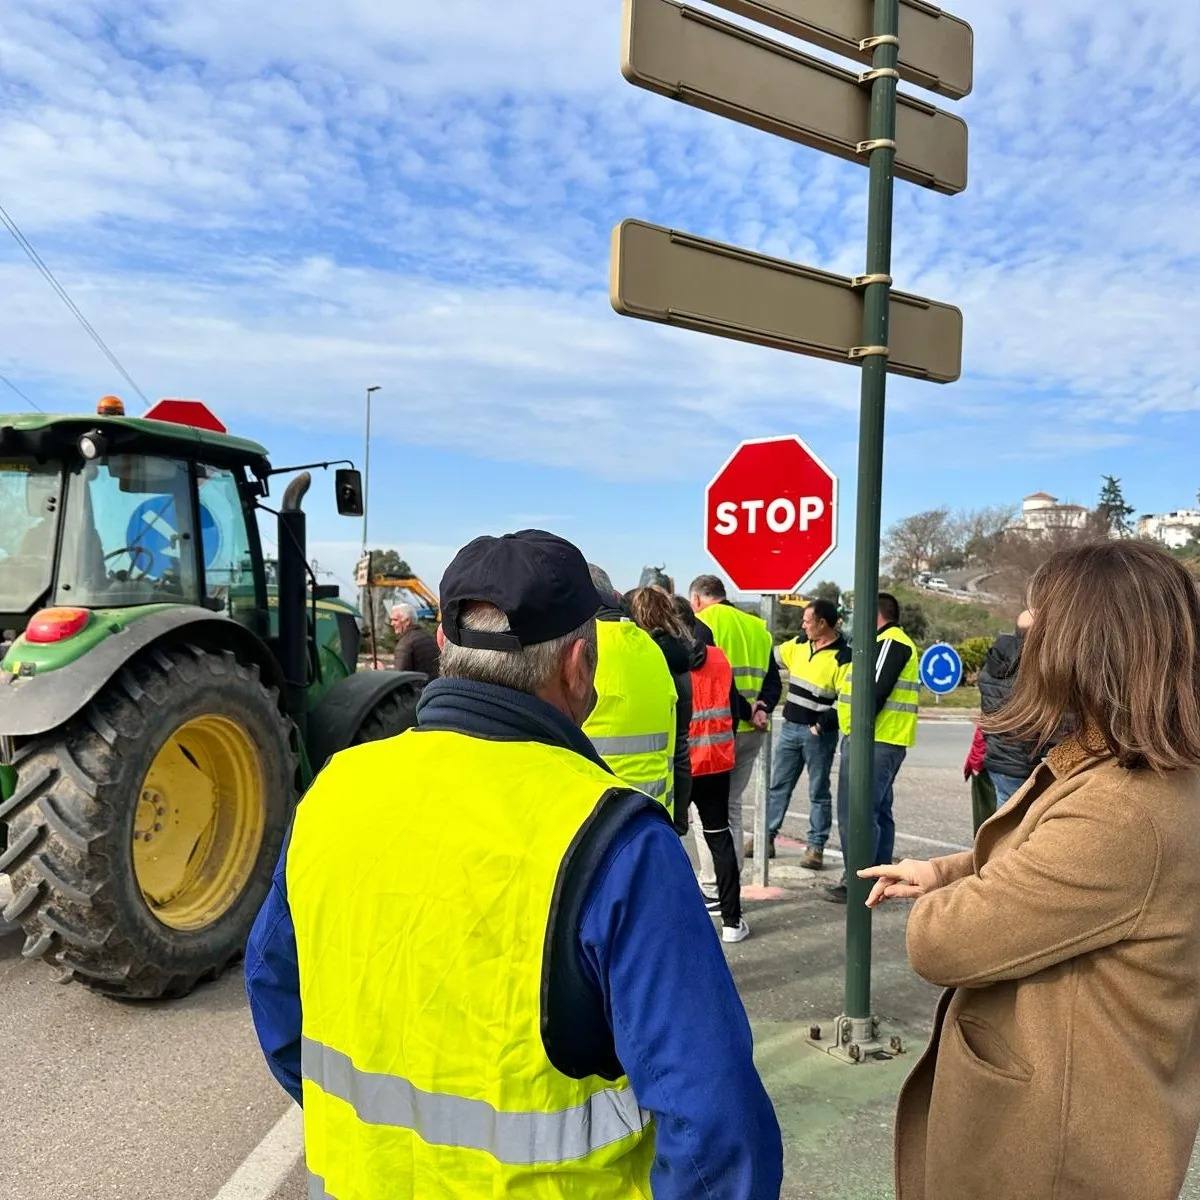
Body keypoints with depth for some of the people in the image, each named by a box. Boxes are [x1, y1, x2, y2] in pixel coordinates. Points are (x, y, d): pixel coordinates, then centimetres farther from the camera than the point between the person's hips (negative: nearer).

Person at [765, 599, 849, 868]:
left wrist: (822, 723, -20)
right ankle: (767, 836, 21)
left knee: (818, 792, 4)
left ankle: (816, 847, 12)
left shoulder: (842, 657, -14)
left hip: (819, 734, -6)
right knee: (778, 785, 12)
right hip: (790, 727, 6)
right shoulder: (799, 645, 6)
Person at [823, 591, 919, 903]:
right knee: (879, 812, 15)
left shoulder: (890, 643, -12)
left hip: (873, 741, -11)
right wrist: (830, 719, 18)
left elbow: (876, 690, -22)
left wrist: (858, 729, -18)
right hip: (884, 742, 11)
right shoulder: (886, 643, 22)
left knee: (855, 814, -8)